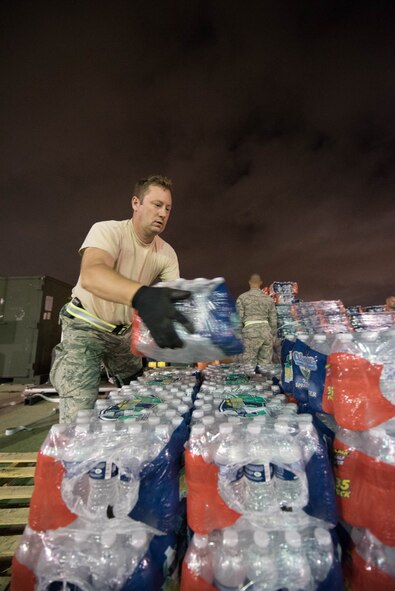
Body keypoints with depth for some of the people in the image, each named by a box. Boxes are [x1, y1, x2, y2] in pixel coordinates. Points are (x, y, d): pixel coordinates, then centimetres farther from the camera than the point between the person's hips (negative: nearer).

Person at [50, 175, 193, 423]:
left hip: (125, 332, 6)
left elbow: (176, 296, -15)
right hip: (86, 328, -5)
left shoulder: (167, 254, -7)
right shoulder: (107, 230, -24)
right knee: (80, 413, -10)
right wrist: (142, 296, -64)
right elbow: (91, 275, -44)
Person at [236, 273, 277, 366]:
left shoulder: (242, 297, 2)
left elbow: (239, 318, -3)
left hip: (251, 332, -4)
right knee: (265, 365, 9)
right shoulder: (268, 298, 13)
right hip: (266, 332, 4)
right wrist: (273, 337, 21)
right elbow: (273, 321, 13)